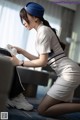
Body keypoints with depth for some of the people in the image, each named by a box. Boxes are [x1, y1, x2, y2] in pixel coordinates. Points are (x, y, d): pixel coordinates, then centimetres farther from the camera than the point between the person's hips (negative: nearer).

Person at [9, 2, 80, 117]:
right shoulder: (43, 31, 17)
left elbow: (43, 62, -14)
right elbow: (41, 59, 15)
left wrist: (20, 62, -8)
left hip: (69, 73, -10)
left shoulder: (43, 31, -12)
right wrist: (22, 51, 10)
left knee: (42, 110, -8)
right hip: (67, 73, 10)